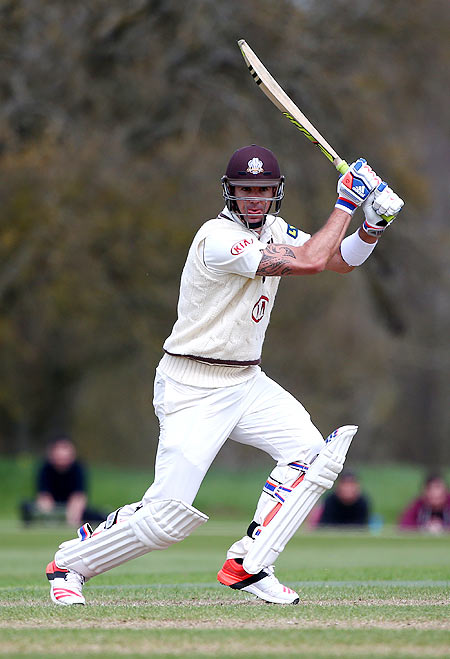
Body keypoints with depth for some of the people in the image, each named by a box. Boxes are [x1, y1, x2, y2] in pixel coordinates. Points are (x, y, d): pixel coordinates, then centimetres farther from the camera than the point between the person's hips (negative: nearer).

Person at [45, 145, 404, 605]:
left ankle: (245, 565, -5)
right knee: (169, 516, -13)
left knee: (311, 454, -11)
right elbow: (310, 262, -27)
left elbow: (341, 260, 10)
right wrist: (345, 203, -19)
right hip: (192, 389, -8)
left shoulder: (273, 230, 7)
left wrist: (373, 226, -9)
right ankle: (68, 563, 9)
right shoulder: (218, 238, -21)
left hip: (246, 382, 8)